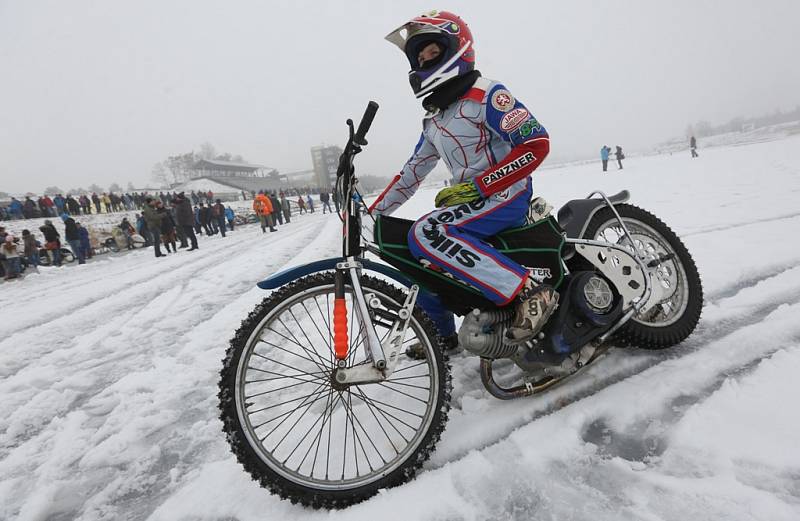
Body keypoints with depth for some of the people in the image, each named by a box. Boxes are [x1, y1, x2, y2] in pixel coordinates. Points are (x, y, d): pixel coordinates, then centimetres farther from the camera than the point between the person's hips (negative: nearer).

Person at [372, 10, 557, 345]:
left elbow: (537, 144, -18)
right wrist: (371, 214, 15)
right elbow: (413, 171, 19)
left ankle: (532, 291, -30)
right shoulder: (434, 119, 16)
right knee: (418, 263, 12)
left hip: (507, 194, -8)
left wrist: (477, 187, -22)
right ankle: (443, 334, 32)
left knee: (427, 233, -30)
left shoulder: (486, 94, -9)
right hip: (471, 200, 8)